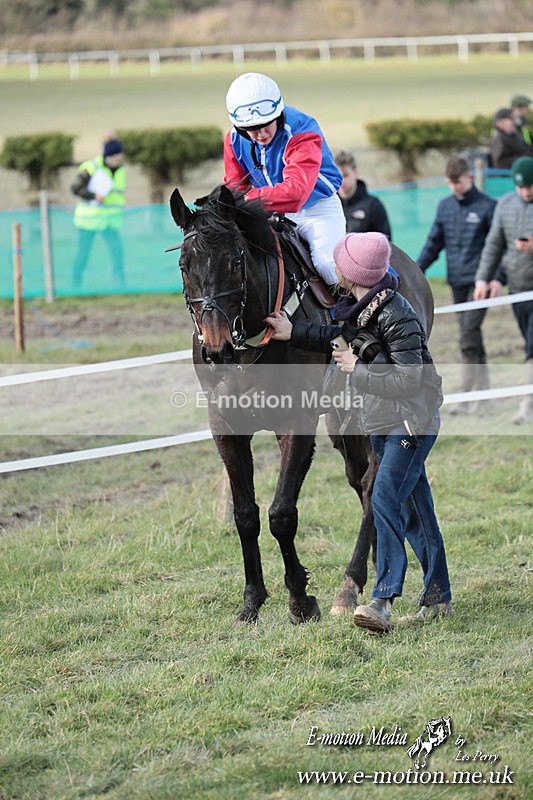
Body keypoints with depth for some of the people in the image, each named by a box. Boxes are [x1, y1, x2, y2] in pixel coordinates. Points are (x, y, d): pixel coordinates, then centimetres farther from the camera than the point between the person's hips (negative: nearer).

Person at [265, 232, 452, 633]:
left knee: (386, 500, -19)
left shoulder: (396, 317, -24)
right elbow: (342, 337, 24)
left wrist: (359, 370, -22)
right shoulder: (360, 309, 3)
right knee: (414, 509, 14)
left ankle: (383, 602, -24)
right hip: (382, 426, 9)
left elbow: (410, 381, -26)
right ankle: (438, 596, 22)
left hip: (411, 425, -9)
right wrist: (294, 332, 16)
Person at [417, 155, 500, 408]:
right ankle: (482, 389, 16)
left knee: (468, 336, -15)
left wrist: (498, 278, -14)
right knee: (470, 337, 9)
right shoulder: (444, 207, 10)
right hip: (457, 282, 5)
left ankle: (467, 394, -12)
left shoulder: (487, 206, -4)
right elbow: (433, 243, 14)